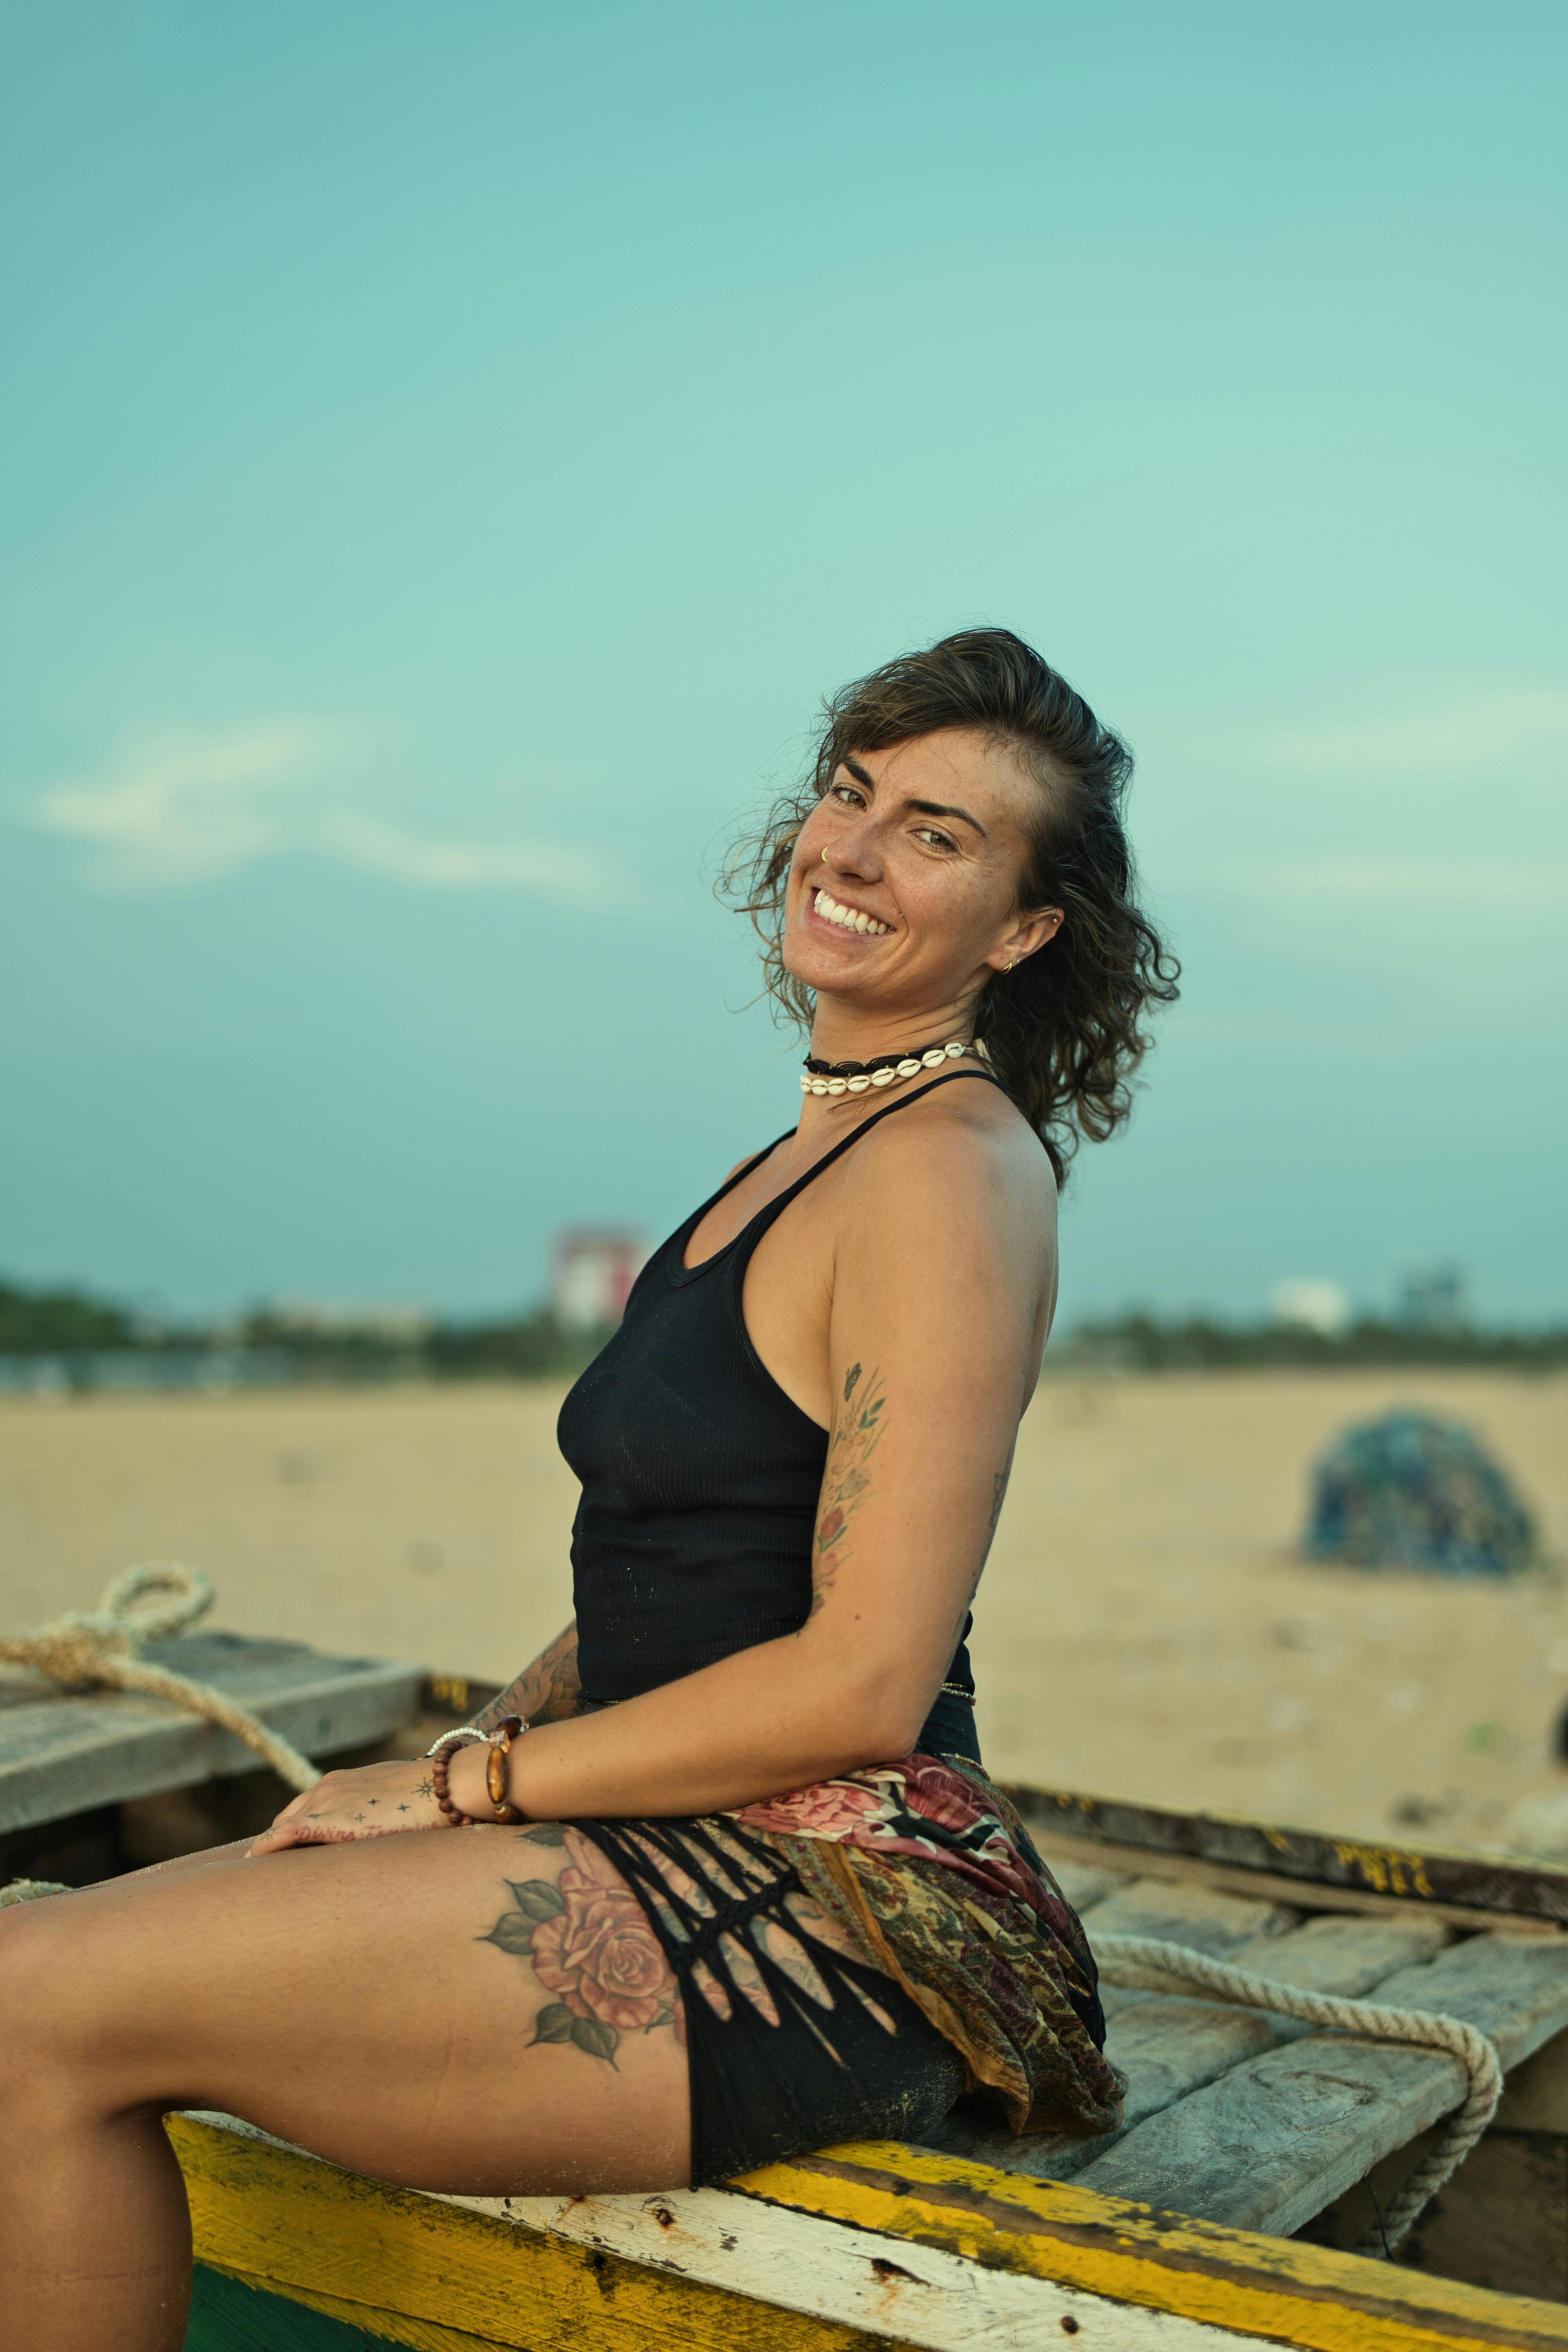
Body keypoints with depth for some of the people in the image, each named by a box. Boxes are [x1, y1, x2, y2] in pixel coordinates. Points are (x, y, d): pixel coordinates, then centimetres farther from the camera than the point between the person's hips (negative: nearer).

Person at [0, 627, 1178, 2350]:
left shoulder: (951, 1173, -14)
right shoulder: (820, 1150, 15)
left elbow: (864, 1682, -19)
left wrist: (466, 1784, -11)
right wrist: (481, 1742, 4)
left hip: (827, 1930, -9)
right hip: (707, 1871, 9)